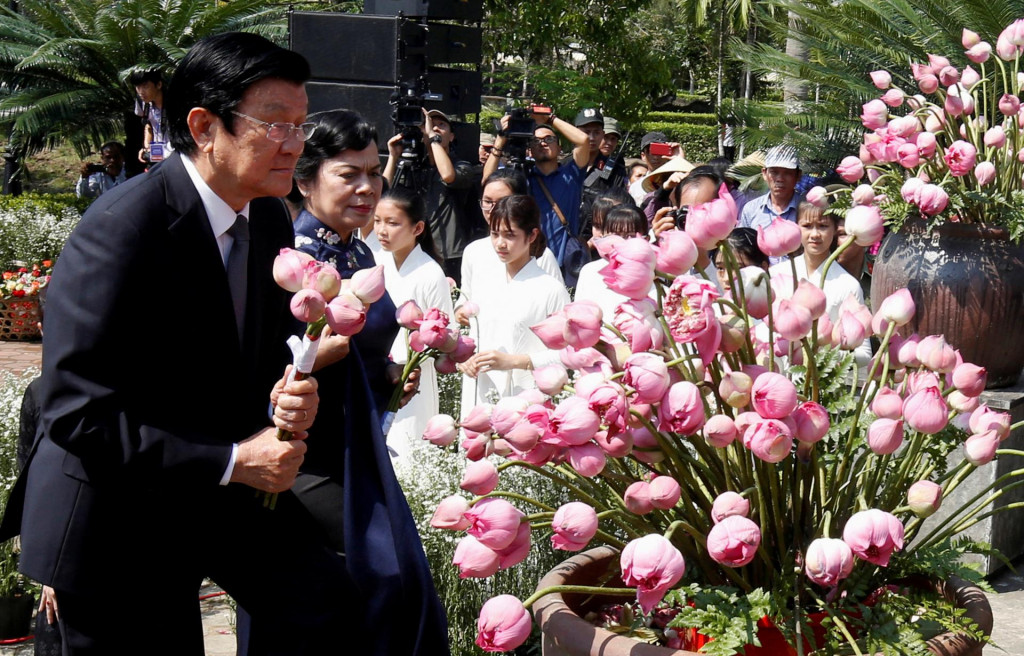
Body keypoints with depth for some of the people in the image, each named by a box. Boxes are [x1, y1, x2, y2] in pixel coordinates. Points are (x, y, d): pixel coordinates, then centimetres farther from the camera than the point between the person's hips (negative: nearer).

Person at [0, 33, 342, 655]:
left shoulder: (271, 220, -1)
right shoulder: (122, 228, -24)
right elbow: (76, 411, -27)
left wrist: (287, 394, -13)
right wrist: (230, 461, -28)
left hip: (225, 485, 6)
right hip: (117, 517, -6)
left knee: (321, 593, -11)